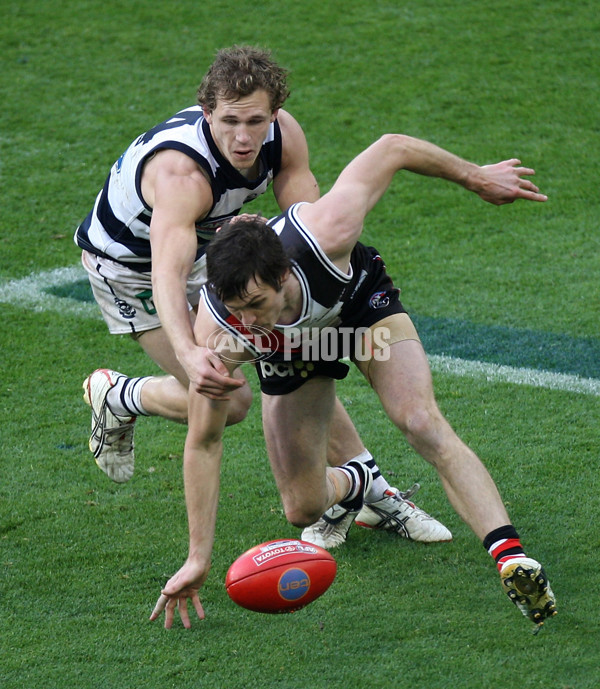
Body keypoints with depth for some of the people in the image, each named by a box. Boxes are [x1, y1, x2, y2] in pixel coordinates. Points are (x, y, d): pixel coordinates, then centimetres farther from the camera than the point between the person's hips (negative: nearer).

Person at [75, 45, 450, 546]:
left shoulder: (283, 135, -23)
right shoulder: (182, 172, -43)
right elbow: (167, 274, -56)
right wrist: (188, 353, -73)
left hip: (209, 243, 6)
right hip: (129, 267, -6)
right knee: (227, 400, -10)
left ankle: (374, 492, 9)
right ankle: (115, 398, 17)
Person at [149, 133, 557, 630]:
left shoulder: (326, 234, -43)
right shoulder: (219, 332, -39)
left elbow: (392, 148, -26)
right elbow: (203, 443, -27)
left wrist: (476, 178, -12)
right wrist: (198, 559, -26)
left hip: (360, 299, -1)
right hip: (289, 348, 1)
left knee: (423, 423, -26)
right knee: (303, 510, -1)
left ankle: (512, 557, -27)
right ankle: (351, 484, 36)